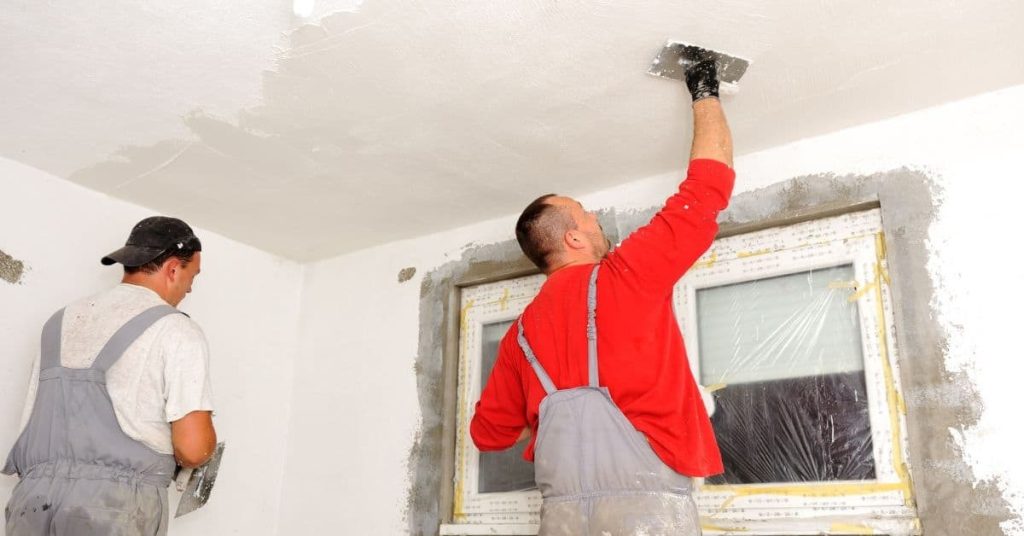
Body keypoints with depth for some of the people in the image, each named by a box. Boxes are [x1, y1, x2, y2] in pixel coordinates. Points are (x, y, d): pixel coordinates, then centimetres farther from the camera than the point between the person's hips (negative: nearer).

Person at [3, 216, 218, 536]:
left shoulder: (61, 320, 16)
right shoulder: (177, 330, -3)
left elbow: (34, 425, 16)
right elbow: (193, 448, -10)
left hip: (34, 500, 6)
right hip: (118, 508, -6)